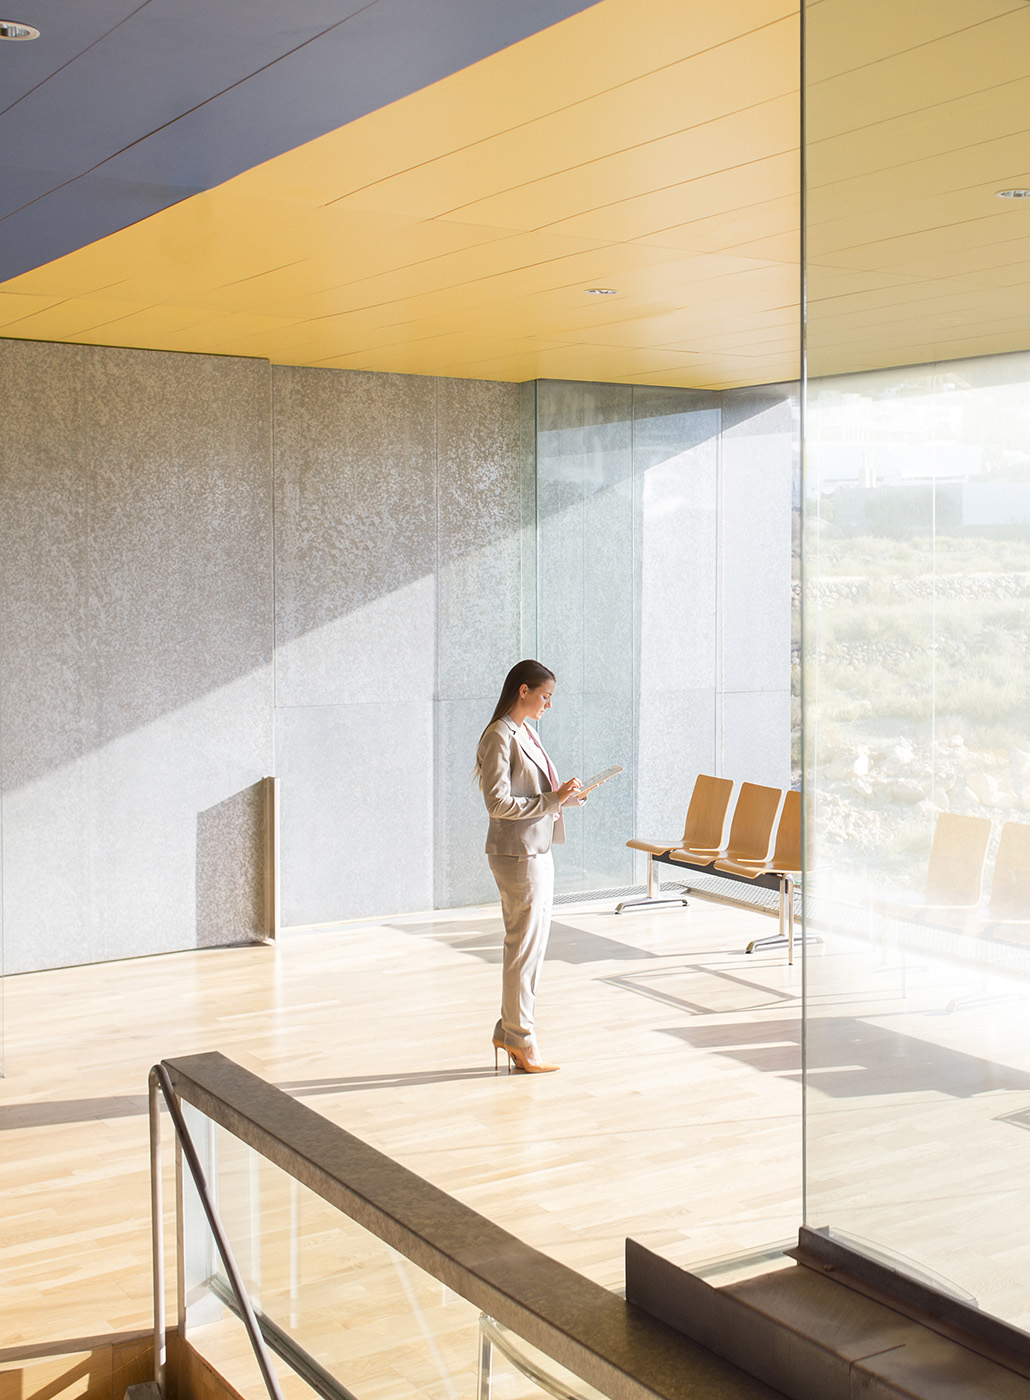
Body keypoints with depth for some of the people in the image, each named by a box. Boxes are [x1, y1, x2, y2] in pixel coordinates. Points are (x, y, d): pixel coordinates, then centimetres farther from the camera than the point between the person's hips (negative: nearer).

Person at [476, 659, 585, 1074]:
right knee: (524, 943, -2)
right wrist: (551, 801, -19)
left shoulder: (527, 732, 14)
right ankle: (520, 1038, 9)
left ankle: (510, 1030, 23)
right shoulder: (499, 737, -15)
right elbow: (498, 803, -20)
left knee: (532, 943, 14)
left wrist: (564, 796, 6)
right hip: (516, 854, -10)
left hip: (537, 849, 10)